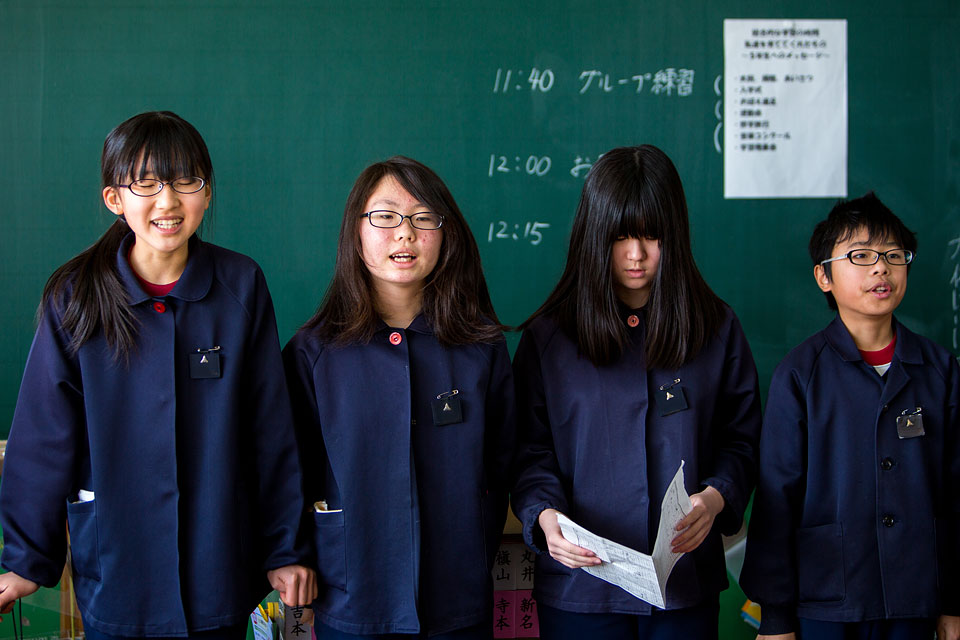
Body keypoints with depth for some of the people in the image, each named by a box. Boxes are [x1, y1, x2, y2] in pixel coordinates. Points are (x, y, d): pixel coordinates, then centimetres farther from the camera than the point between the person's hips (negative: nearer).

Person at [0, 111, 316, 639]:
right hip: (115, 568, 0)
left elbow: (271, 428, -1)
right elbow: (45, 435, -2)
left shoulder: (241, 286, -5)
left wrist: (285, 548, 2)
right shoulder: (76, 297, -6)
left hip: (222, 567, 1)